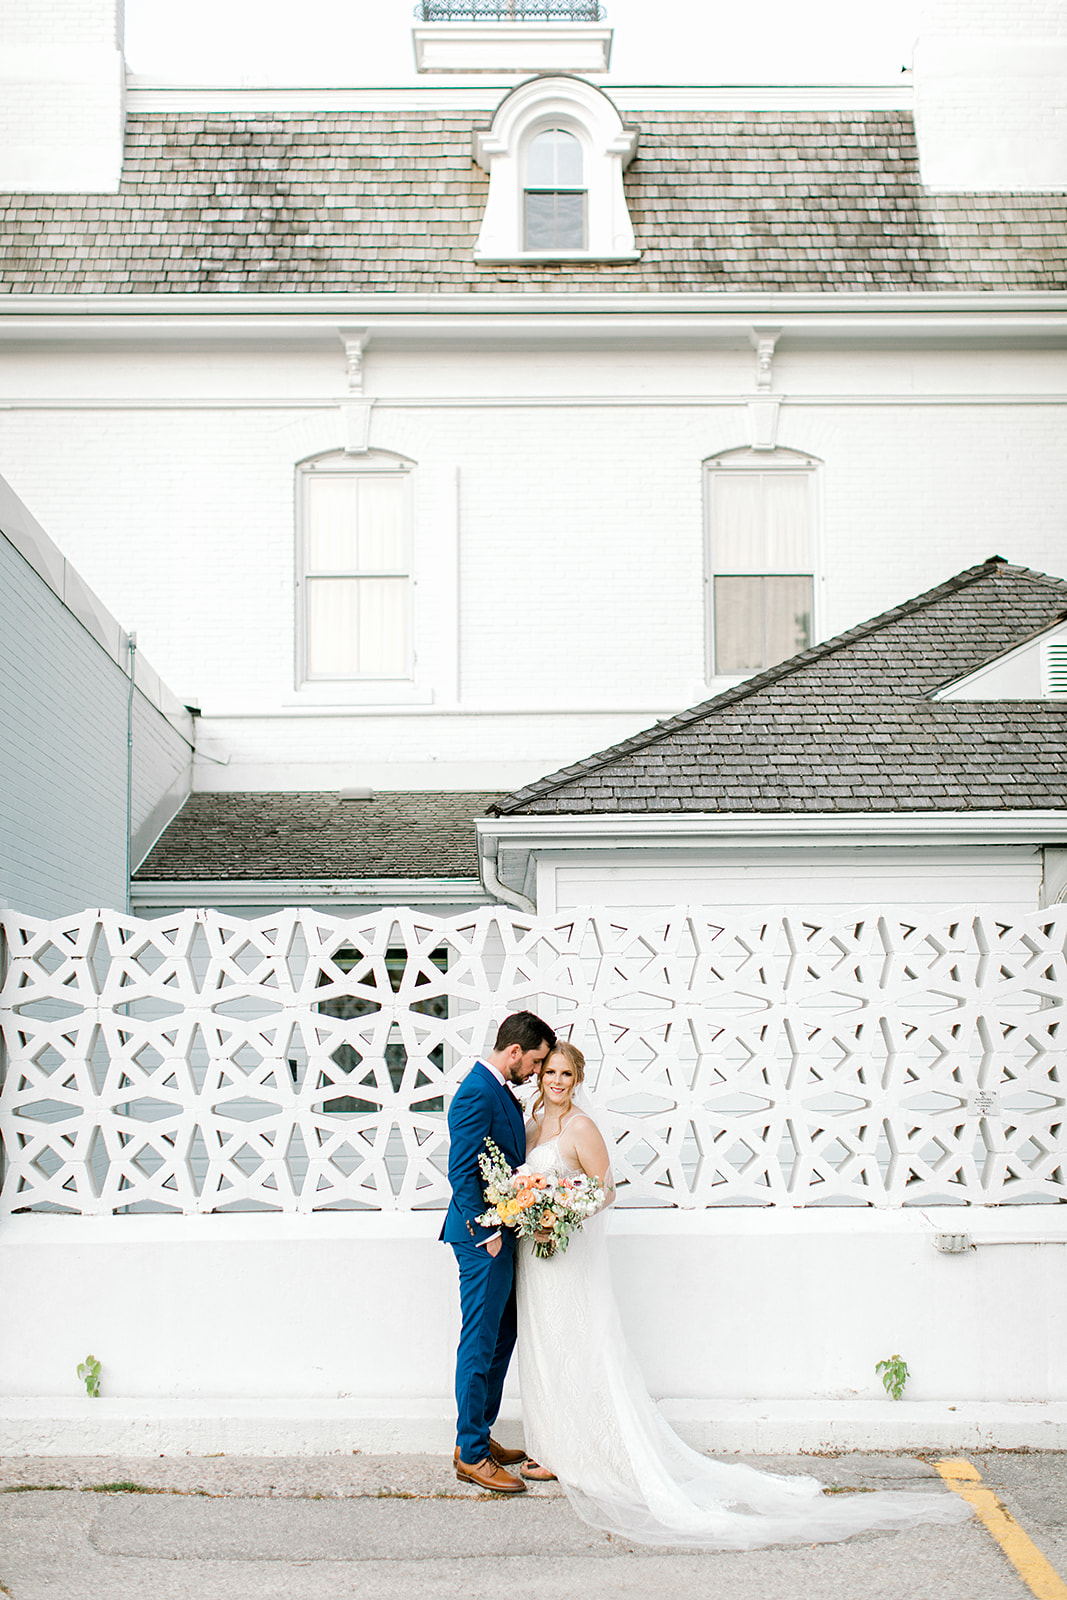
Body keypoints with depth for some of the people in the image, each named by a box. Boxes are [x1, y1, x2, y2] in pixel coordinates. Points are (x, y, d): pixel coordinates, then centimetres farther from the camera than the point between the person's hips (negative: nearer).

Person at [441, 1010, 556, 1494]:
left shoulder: (499, 1090, 13)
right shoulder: (476, 1095, -19)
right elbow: (463, 1174, -21)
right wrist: (486, 1233, -19)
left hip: (499, 1235, 10)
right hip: (483, 1236, -10)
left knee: (501, 1336, 17)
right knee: (479, 1344, -3)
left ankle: (477, 1435, 27)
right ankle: (472, 1455, 4)